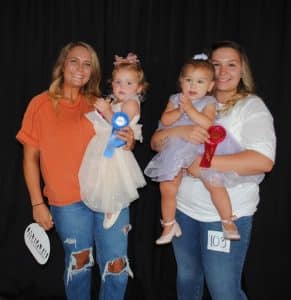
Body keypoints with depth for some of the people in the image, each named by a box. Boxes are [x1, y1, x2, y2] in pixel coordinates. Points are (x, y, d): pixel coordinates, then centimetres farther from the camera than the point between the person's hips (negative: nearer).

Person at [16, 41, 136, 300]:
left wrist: (128, 142, -10)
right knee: (79, 263, 12)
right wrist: (38, 203, -2)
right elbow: (30, 158, 1)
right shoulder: (41, 104, 0)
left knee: (117, 267, 3)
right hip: (67, 201, -2)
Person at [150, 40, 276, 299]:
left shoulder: (251, 106, -7)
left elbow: (263, 161, -22)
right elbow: (156, 142, 1)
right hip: (184, 209, 5)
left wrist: (204, 163, -24)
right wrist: (182, 132, -20)